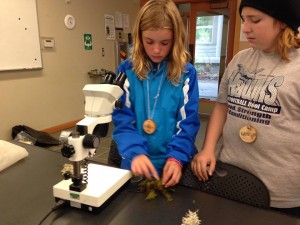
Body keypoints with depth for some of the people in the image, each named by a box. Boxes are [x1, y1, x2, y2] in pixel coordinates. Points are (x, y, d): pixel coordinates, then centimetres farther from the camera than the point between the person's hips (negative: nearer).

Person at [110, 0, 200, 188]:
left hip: (173, 163, 0)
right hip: (136, 162, 1)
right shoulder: (127, 70, -6)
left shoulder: (187, 73, -7)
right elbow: (122, 119, -8)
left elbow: (188, 122, -7)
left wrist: (176, 157, -21)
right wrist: (135, 152, -23)